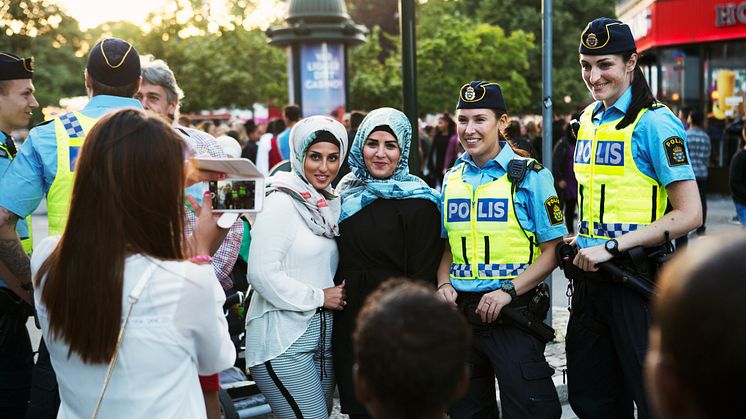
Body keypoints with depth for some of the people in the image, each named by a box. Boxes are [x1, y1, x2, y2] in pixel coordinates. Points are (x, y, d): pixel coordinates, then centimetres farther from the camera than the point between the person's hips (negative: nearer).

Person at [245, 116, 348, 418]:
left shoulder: (332, 204, 13)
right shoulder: (281, 203, -11)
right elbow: (262, 274, -19)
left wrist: (339, 294, 6)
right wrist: (319, 297, -12)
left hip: (324, 334, 8)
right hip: (284, 340, -8)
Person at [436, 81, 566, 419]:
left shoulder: (530, 175, -6)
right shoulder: (452, 179, 9)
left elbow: (552, 250, -9)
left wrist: (509, 290, -19)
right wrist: (444, 284, -1)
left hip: (513, 314, -5)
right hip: (460, 313, 5)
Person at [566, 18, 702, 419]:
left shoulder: (654, 122, -11)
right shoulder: (588, 119, 11)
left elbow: (689, 214, -17)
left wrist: (611, 247, -20)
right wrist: (580, 237, 7)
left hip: (638, 280, -7)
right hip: (590, 277, 7)